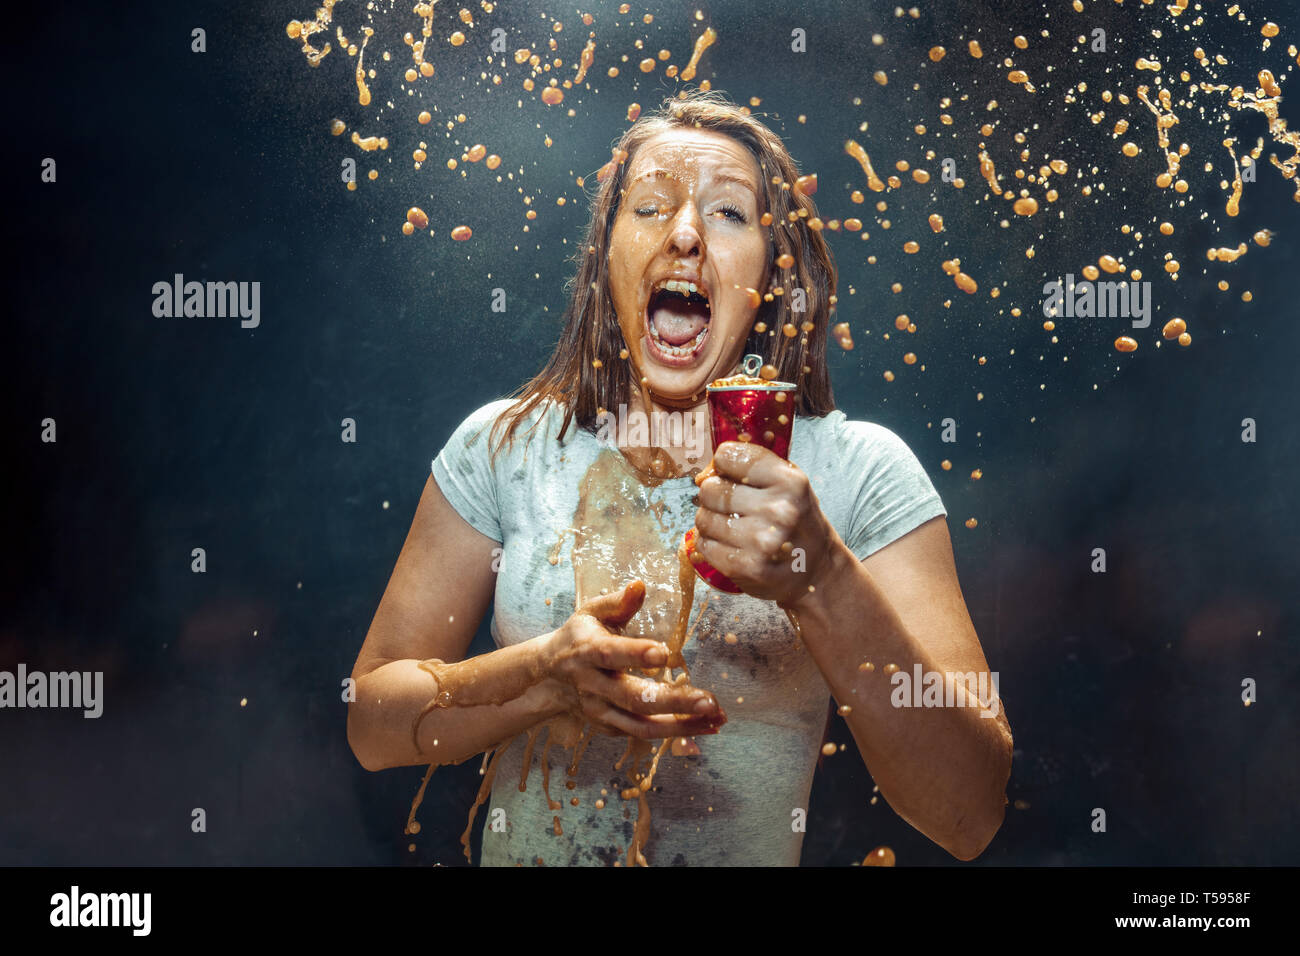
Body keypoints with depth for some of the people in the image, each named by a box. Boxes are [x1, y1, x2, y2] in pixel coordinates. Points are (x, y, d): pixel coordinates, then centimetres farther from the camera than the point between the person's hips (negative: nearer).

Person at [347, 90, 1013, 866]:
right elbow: (373, 721, -4)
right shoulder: (502, 447, -3)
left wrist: (822, 580, -26)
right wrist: (550, 676, -21)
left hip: (750, 856, -1)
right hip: (522, 852, 2)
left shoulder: (864, 474, -7)